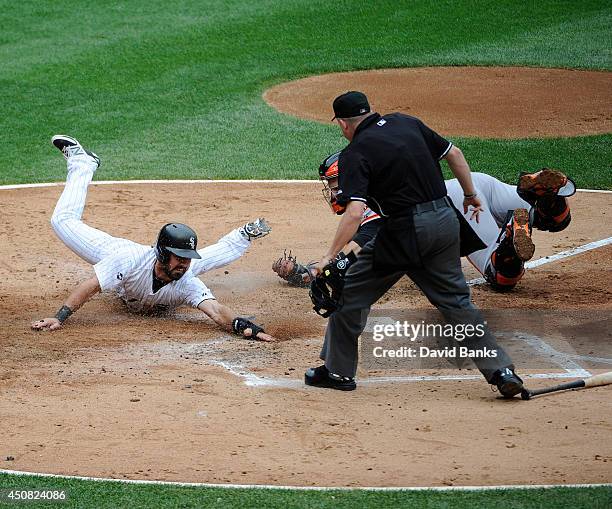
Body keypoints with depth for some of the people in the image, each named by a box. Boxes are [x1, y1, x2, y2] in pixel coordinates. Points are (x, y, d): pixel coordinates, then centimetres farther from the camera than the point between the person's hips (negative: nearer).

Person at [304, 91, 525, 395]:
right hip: (446, 220, 6)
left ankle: (338, 371, 15)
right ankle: (501, 370, 5)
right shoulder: (406, 123, 9)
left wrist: (329, 257, -21)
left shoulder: (355, 153, -9)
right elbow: (453, 154, 14)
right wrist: (470, 195, 26)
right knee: (455, 300, 14)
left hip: (405, 232, -6)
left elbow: (355, 212, -21)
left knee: (352, 292, 10)